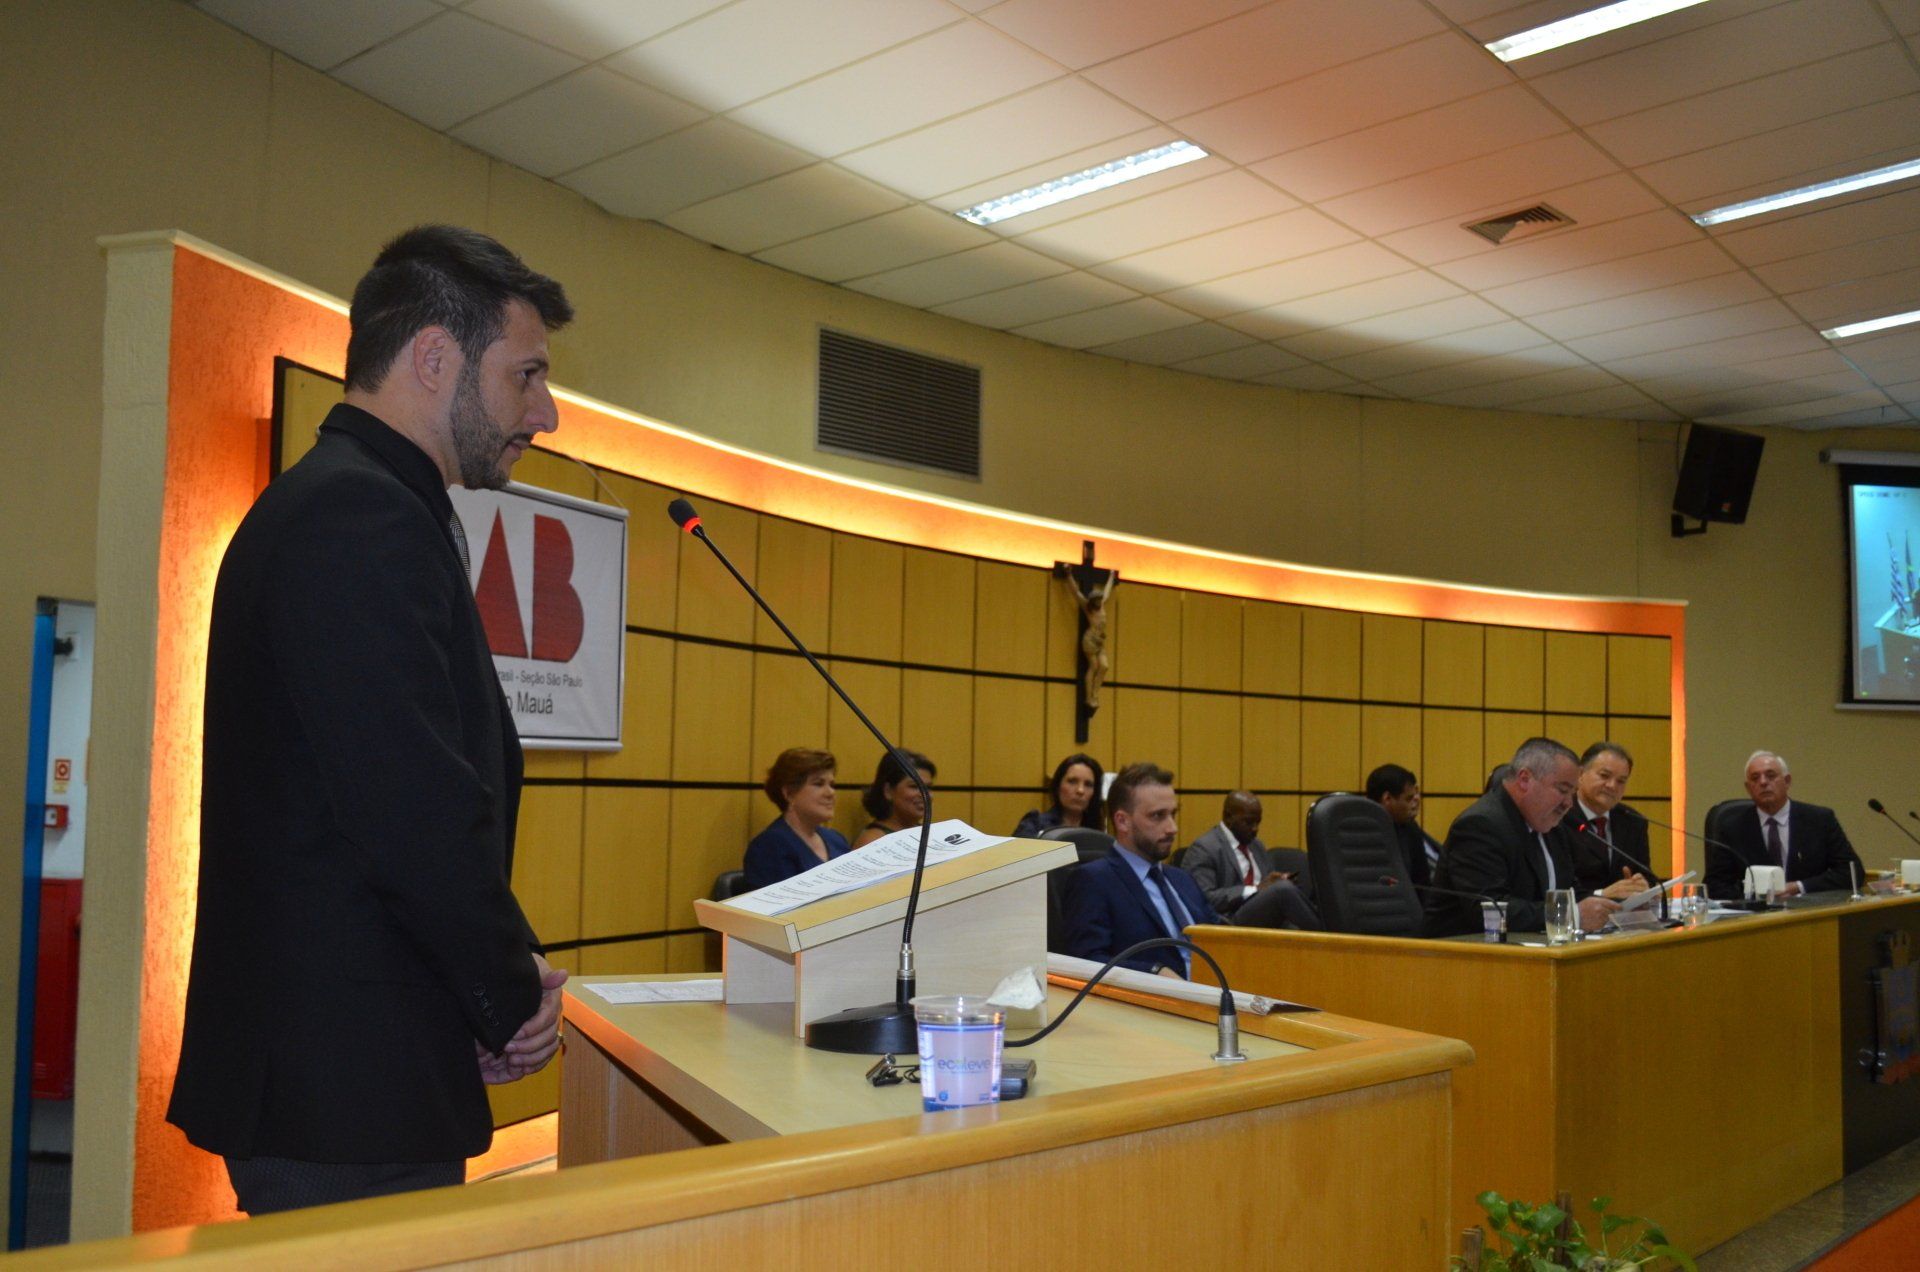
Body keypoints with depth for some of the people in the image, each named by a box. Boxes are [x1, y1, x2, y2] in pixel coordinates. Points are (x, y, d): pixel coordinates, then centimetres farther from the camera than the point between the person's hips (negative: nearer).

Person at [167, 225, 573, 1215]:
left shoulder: (329, 505, 16)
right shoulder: (362, 516, -18)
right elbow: (419, 813, -25)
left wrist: (502, 983, 5)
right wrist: (513, 999, -10)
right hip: (349, 1093, -10)